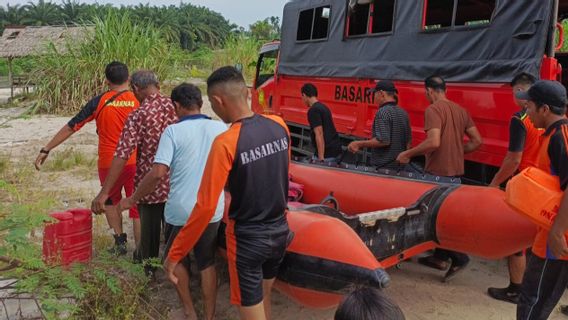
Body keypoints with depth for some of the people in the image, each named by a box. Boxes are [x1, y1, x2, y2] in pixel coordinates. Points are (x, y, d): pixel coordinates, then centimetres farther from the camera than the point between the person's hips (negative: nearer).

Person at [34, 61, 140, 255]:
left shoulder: (100, 102, -4)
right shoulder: (139, 101, -4)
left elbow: (71, 126, -2)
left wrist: (46, 150, 3)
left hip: (108, 163, 0)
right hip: (135, 162, 0)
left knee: (111, 201, 24)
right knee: (137, 206, 6)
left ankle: (120, 241, 20)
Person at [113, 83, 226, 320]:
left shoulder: (173, 132, -13)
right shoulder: (221, 128, -2)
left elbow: (158, 173, -20)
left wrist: (132, 199, -8)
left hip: (180, 211, -3)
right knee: (207, 263, 19)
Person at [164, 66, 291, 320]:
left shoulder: (225, 143, -23)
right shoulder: (279, 126, -6)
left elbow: (205, 206, -23)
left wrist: (175, 254, -15)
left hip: (247, 239, -6)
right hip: (279, 231, 6)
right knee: (264, 298, 28)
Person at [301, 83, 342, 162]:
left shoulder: (313, 110, -12)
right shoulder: (323, 107, 17)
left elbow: (319, 134, -19)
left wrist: (321, 158, -21)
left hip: (327, 153, -9)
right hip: (336, 150, 9)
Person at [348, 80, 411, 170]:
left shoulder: (383, 112, -15)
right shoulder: (403, 113, 10)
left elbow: (383, 141, -24)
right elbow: (409, 141, 17)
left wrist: (359, 144, -17)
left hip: (383, 167, -8)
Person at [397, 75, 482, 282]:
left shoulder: (433, 110, -13)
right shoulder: (460, 110, 11)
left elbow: (433, 142, -25)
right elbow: (476, 141, 10)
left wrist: (407, 154, -15)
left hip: (438, 173, -8)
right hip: (456, 171, 8)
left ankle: (458, 257, -1)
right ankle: (440, 257, 26)